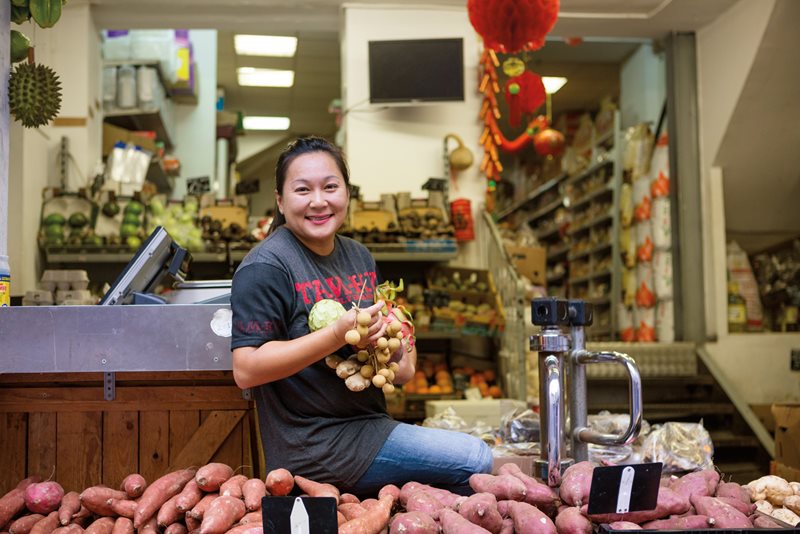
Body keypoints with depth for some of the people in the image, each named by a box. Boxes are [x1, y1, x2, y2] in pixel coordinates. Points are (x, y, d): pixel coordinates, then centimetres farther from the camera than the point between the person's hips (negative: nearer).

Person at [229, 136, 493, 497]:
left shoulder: (358, 255, 10)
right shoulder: (265, 267, -15)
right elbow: (245, 370, -21)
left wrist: (404, 360, 0)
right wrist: (338, 334, -28)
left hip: (369, 423, 9)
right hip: (313, 450, -8)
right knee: (476, 460, -12)